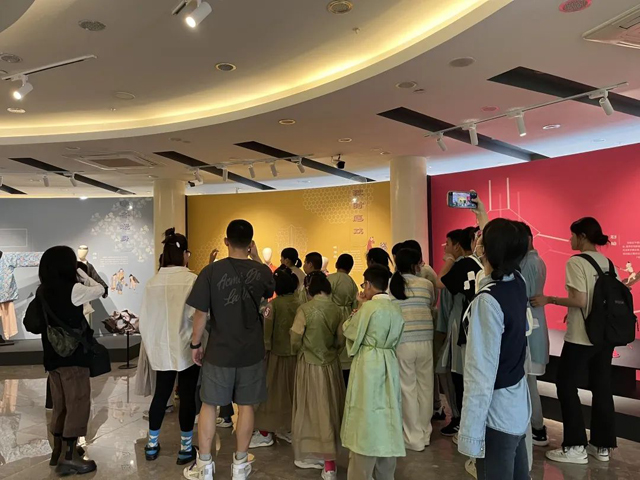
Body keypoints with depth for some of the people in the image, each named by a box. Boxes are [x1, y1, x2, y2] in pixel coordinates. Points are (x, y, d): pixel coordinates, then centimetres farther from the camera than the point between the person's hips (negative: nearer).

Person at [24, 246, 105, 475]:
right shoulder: (72, 289, -16)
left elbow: (32, 323, 12)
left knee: (60, 405, 17)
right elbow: (100, 290, -2)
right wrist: (82, 273, 5)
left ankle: (59, 450, 28)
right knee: (78, 405, 0)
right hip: (73, 355, -7)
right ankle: (68, 458, 2)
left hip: (53, 355, 8)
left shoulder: (43, 291, 5)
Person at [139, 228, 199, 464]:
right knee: (187, 396, 7)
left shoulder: (152, 282, -2)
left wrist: (149, 345, 17)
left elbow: (144, 320, 5)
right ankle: (186, 448, 17)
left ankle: (152, 445, 29)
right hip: (186, 347, -4)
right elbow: (197, 315, -18)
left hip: (161, 348, 5)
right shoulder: (192, 280, -16)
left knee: (161, 394, 17)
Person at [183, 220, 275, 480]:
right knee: (246, 406, 13)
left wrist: (195, 344, 4)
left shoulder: (211, 271, -12)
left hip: (219, 351, -1)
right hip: (251, 351, 2)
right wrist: (256, 258, 15)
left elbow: (200, 313, -10)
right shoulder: (261, 271, -6)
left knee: (209, 405, 14)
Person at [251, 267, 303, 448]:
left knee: (271, 391, 6)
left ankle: (265, 433, 12)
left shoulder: (274, 304, -15)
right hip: (294, 354, 4)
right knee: (291, 391, 16)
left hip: (276, 354, -4)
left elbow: (266, 331, -15)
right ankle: (289, 429, 26)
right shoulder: (300, 304, -4)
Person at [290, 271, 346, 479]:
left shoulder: (305, 309, -14)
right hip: (331, 364, 3)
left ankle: (312, 455, 23)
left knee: (311, 409, 11)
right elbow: (341, 341, 3)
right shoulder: (336, 310, -5)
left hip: (310, 364, -3)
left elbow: (295, 340, -8)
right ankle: (329, 461, 17)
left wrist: (299, 351, 13)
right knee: (329, 409, 12)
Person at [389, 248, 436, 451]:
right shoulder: (426, 284, 0)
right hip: (424, 341, 2)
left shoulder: (388, 285, -2)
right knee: (425, 386, 15)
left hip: (401, 342, -1)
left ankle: (414, 438, 16)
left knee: (407, 389, 8)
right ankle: (425, 433, 28)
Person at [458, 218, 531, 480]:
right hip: (517, 404, 8)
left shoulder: (488, 301, -26)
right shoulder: (518, 283, -3)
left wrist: (470, 432, -21)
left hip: (497, 412, -8)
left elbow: (482, 372, -26)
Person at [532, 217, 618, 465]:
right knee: (601, 387, 14)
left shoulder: (576, 262, -14)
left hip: (581, 336, -7)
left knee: (566, 385, 4)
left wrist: (549, 300, -10)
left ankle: (575, 446, 9)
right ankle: (602, 445, 23)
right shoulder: (607, 262, 9)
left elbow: (579, 300, -21)